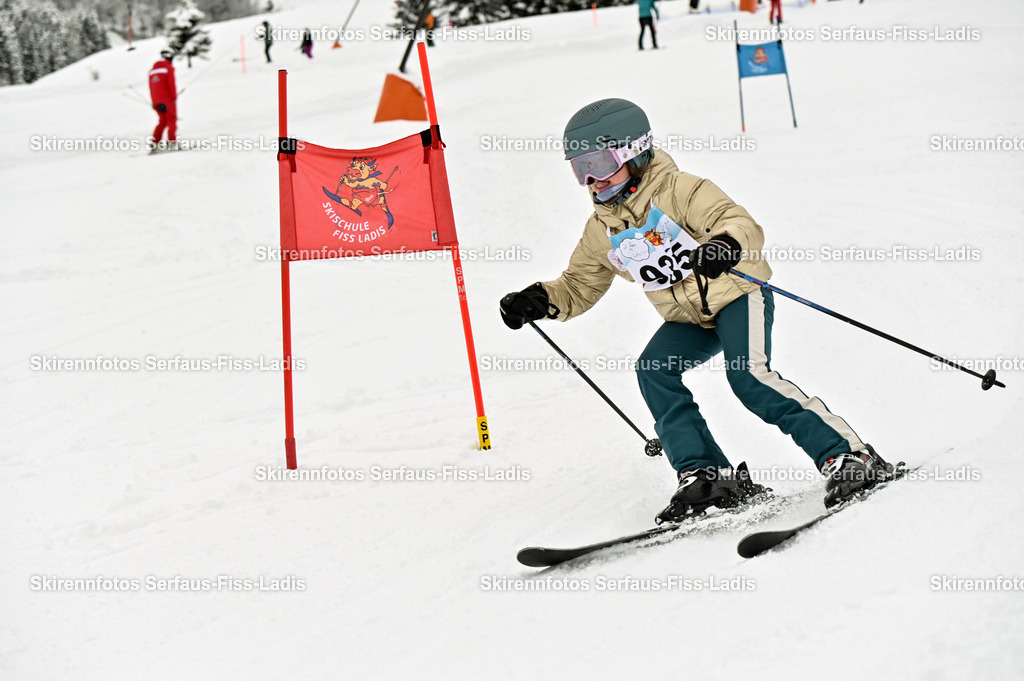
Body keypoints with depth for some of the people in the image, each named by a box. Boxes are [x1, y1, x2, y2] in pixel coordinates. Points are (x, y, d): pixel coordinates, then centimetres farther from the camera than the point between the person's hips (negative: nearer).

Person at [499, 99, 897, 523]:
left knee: (748, 376, -26)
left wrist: (725, 243, -50)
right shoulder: (603, 229, 6)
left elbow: (744, 224, -25)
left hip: (736, 295, -6)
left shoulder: (678, 191, -13)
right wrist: (540, 301, -4)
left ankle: (850, 458, -22)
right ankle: (706, 475, -15)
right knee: (653, 370, -19)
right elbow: (580, 285, 16)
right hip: (688, 320, 6)